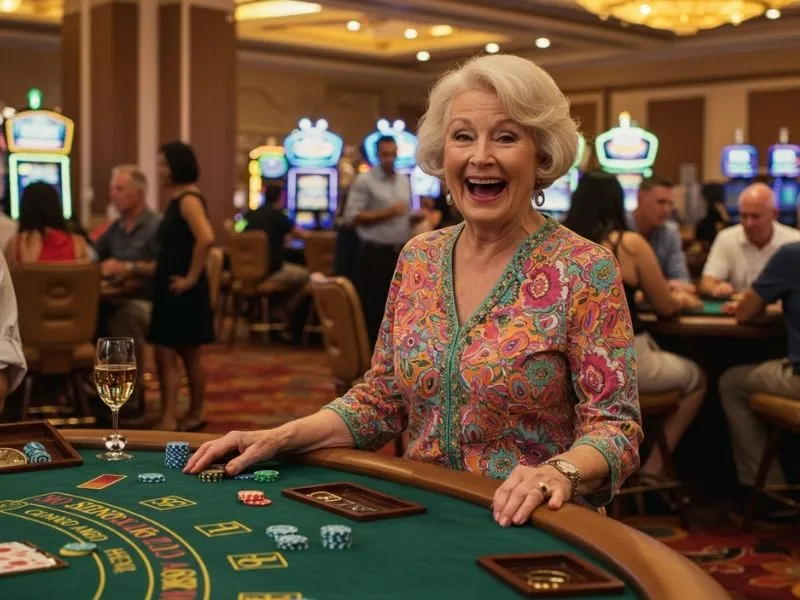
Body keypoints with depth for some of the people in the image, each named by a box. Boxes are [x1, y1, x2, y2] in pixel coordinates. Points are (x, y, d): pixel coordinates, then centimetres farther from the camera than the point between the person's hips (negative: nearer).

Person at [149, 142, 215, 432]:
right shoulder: (177, 199, 13)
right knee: (165, 355, 9)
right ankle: (169, 419, 13)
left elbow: (206, 238, -30)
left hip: (183, 290, -9)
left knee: (189, 354, 1)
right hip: (168, 287, 9)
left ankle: (195, 414, 10)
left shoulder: (188, 199, -15)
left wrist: (191, 277, -23)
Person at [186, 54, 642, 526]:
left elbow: (614, 425, -10)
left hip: (529, 531, -5)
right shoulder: (418, 259, 6)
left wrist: (560, 472, -31)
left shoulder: (586, 270, -9)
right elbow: (381, 401, 11)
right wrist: (282, 438, -3)